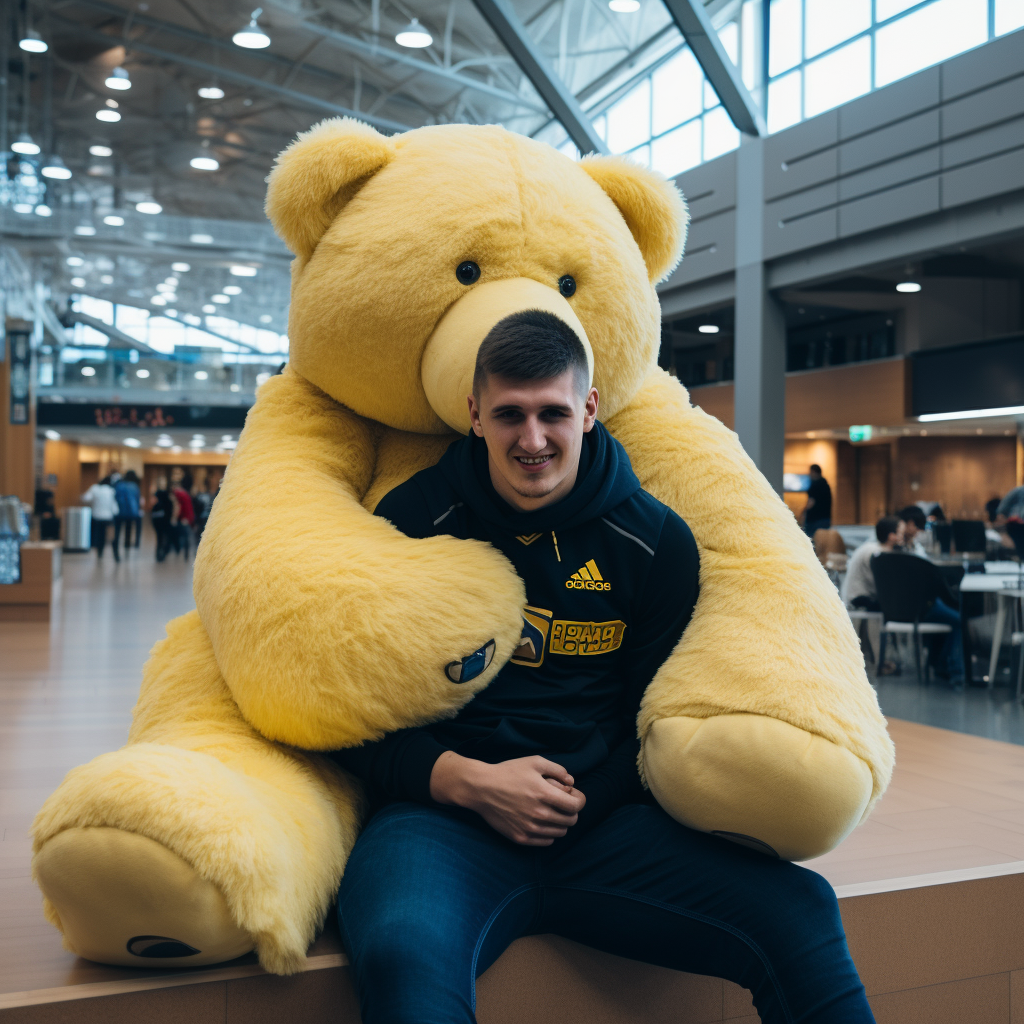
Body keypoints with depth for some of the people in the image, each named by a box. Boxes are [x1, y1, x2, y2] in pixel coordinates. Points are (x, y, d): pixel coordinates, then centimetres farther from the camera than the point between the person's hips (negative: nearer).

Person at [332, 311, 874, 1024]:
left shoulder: (657, 540, 6)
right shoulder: (413, 520, 2)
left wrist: (584, 802, -6)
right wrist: (467, 781, -12)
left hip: (602, 819, 3)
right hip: (444, 812, -2)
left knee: (799, 911, -18)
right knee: (404, 955, -38)